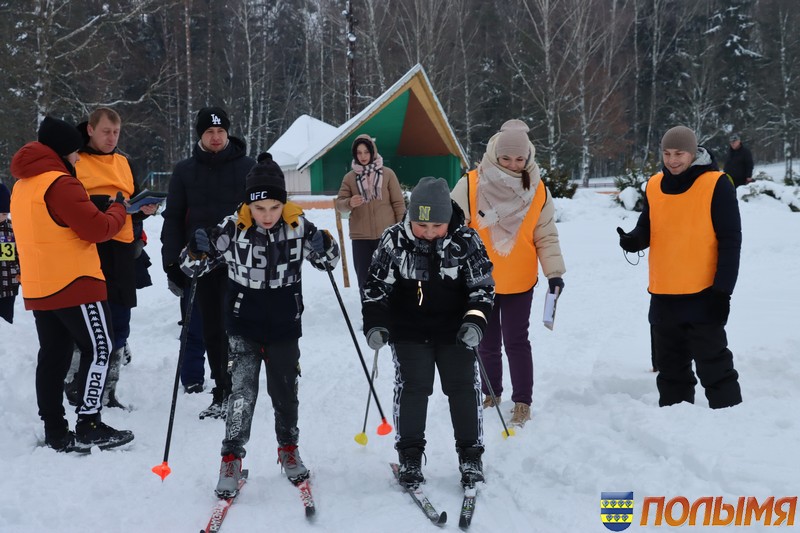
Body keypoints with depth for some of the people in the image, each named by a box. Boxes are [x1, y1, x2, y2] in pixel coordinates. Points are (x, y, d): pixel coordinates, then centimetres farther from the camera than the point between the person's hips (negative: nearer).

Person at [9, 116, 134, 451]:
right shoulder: (59, 183, -15)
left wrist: (102, 210, 8)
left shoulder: (22, 185, 15)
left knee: (53, 354, 11)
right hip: (73, 283, -9)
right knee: (98, 349, 0)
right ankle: (89, 426, -1)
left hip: (37, 288, 9)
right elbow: (97, 229, -17)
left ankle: (55, 431, 13)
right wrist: (118, 210, 2)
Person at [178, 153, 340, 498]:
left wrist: (325, 247, -19)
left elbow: (327, 261, 4)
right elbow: (193, 267, -5)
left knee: (285, 391, 14)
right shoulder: (232, 229, -14)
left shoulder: (299, 225, -10)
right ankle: (232, 458, 4)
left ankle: (288, 449, 35)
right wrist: (197, 250, -28)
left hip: (284, 327, 2)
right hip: (244, 326, -2)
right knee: (243, 389, -9)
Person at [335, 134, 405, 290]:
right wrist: (349, 203, -21)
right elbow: (339, 204, 2)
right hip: (360, 237, 1)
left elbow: (398, 203, 2)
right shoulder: (349, 177, 3)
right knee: (364, 279, 4)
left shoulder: (387, 173, 0)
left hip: (386, 235, -1)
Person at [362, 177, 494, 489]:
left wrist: (475, 321, -21)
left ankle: (470, 455, 15)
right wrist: (375, 324, -16)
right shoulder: (395, 240, -12)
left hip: (455, 331, 0)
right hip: (409, 331, 0)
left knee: (463, 387, 2)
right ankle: (410, 456, 12)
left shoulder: (466, 241, -13)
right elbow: (376, 284, -5)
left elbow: (482, 285, -6)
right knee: (411, 388, -1)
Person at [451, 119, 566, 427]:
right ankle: (491, 394, 32)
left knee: (516, 342, 0)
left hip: (519, 283, 0)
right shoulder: (470, 185, -12)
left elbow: (546, 236, 2)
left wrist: (554, 271, -8)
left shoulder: (538, 191, -5)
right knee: (487, 342, 14)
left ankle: (522, 402, 11)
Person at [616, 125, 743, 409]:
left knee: (713, 365, 0)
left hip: (703, 294, -6)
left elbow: (730, 240, -9)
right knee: (670, 367, 15)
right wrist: (634, 239, -7)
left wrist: (722, 289, -14)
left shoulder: (716, 185, -9)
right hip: (663, 295, 6)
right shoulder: (654, 186, 7)